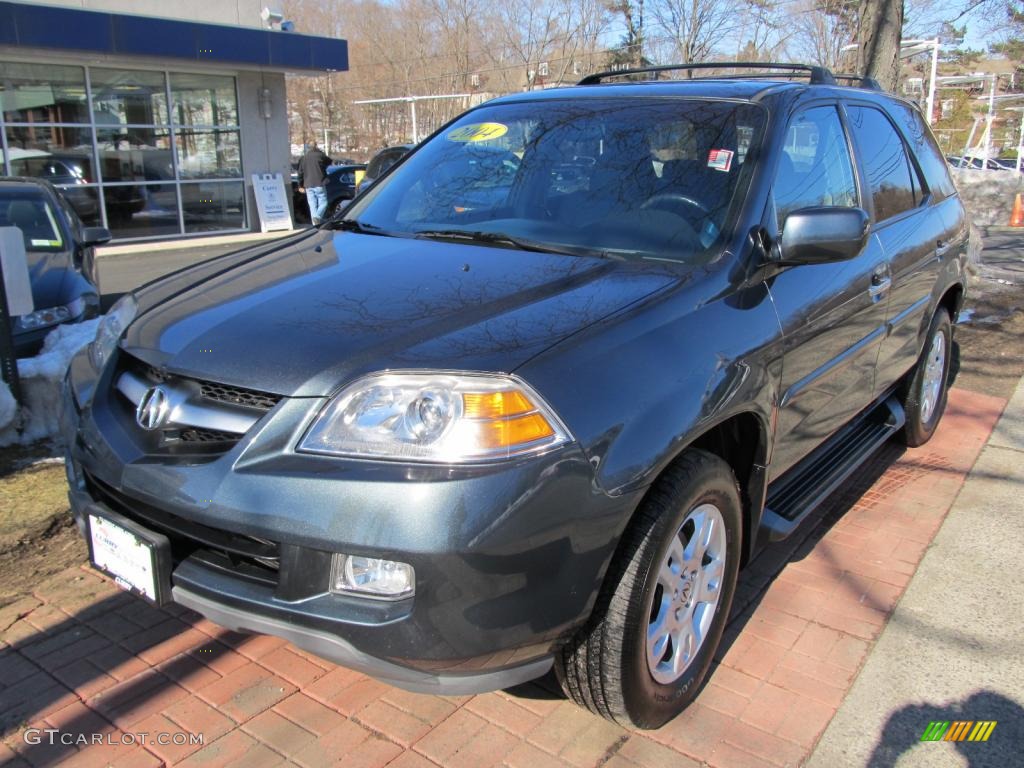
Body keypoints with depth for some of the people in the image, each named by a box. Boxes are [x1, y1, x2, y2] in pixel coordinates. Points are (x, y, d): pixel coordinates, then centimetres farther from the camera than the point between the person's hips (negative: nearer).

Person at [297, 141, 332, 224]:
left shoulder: (303, 158, 10)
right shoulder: (320, 155, -4)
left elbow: (300, 173, 12)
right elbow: (329, 161, 16)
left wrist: (300, 185, 20)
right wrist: (320, 151, 24)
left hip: (308, 186, 4)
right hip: (319, 184, -4)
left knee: (312, 205, 7)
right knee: (323, 203, 1)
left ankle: (315, 223, 3)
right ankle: (317, 216, -24)